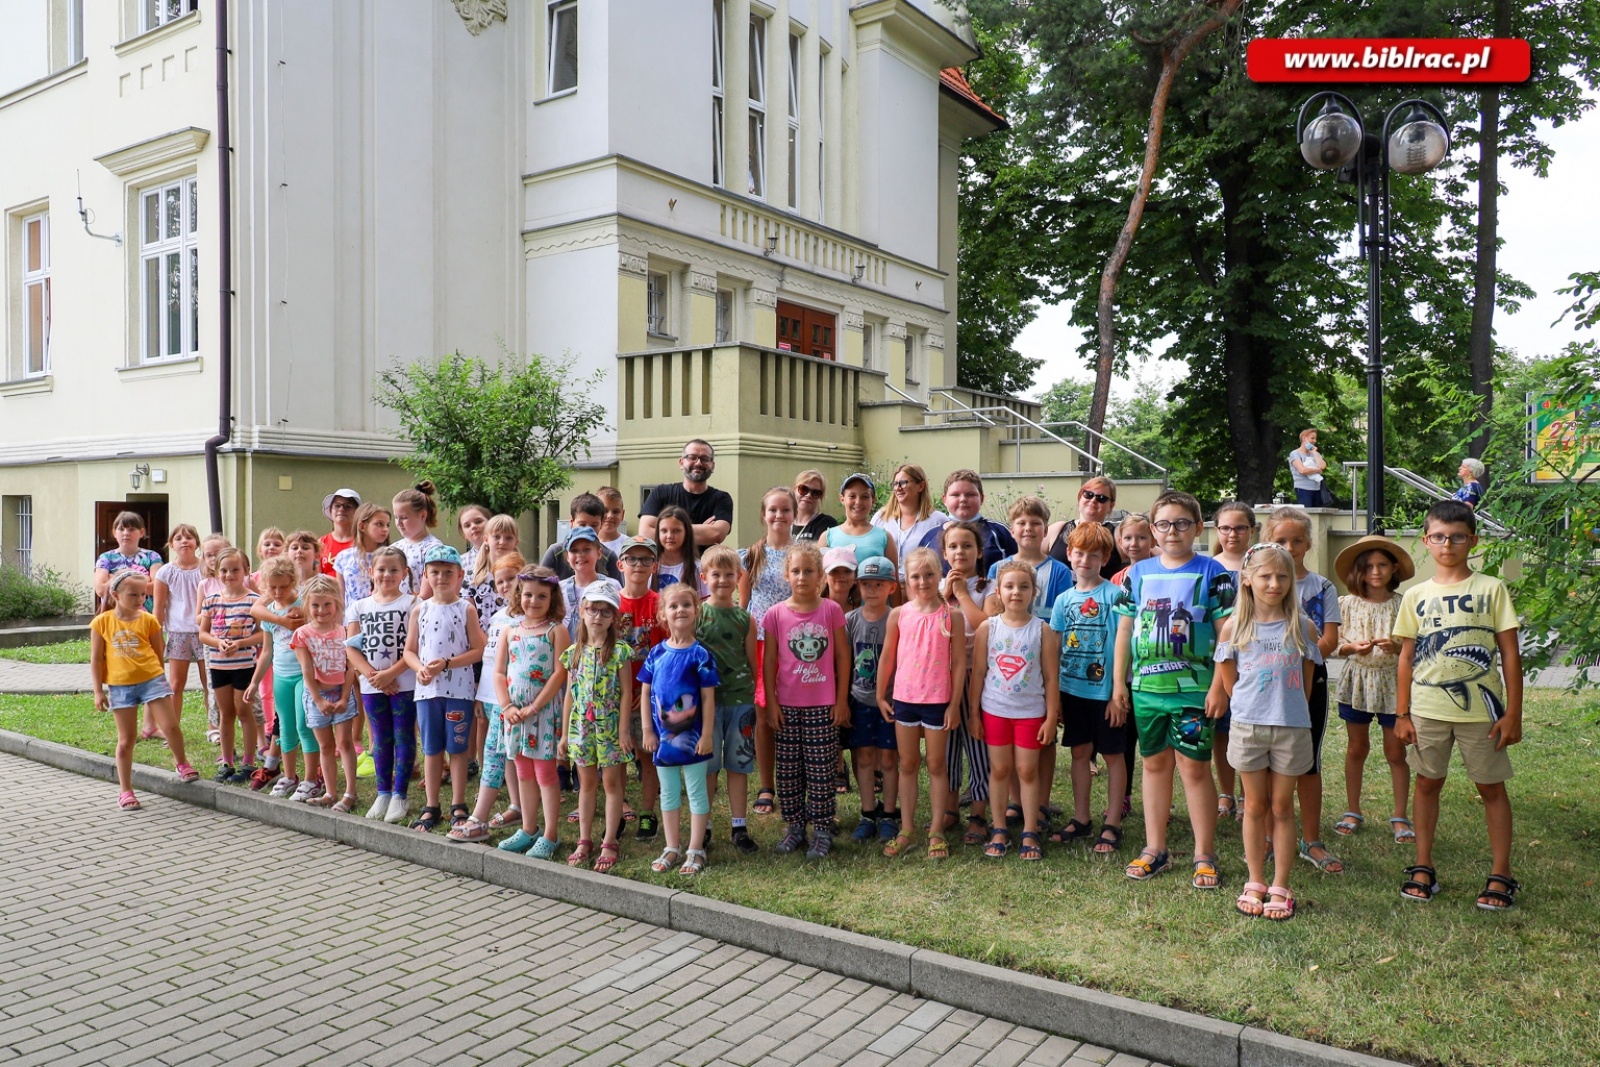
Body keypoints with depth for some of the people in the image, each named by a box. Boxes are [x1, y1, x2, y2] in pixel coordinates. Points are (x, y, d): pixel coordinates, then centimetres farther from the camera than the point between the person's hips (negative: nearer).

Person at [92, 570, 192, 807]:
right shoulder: (102, 622, -1)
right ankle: (125, 791, 17)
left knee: (171, 727, -6)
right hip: (120, 686, 0)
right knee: (125, 740, 7)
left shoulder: (148, 620, 0)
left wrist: (162, 683, 12)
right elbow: (96, 659, 2)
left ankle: (182, 764, 21)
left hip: (152, 679, 0)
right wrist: (98, 692, 0)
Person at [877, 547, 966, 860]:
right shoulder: (898, 615, 0)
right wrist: (881, 695, 7)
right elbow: (887, 657, 7)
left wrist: (954, 704, -6)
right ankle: (906, 831, 20)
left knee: (936, 766, 8)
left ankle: (936, 832, 17)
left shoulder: (952, 616, -6)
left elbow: (959, 662, -4)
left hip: (938, 701, -2)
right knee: (907, 765, 11)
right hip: (903, 699, 2)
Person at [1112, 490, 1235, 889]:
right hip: (1146, 686, 4)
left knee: (1194, 766, 0)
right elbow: (1125, 628, 11)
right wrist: (1118, 681, 10)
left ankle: (1204, 856, 13)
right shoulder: (1138, 573, 8)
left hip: (1193, 688, -4)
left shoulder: (1211, 573, -3)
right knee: (1154, 762, 12)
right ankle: (1155, 849, 23)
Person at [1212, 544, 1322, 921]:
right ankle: (1255, 884, 22)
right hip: (1248, 726, 0)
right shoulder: (1233, 627, -3)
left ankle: (1280, 888, 17)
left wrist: (1287, 708, 7)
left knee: (1282, 807, 8)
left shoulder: (1302, 627, -2)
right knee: (1255, 806, 10)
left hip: (1291, 727, 0)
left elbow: (1306, 681, 7)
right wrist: (1252, 707, 7)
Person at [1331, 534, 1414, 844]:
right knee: (1357, 748, 12)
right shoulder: (1347, 604, -1)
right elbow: (1332, 644, 2)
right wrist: (1353, 647, -17)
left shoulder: (1403, 605, -4)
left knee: (1396, 752, 5)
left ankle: (1400, 817, 17)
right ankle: (1353, 812, 23)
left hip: (1393, 682, -1)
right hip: (1357, 681, 1)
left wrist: (1397, 647, -21)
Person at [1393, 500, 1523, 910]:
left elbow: (1509, 653, -2)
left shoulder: (1491, 589, -2)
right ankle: (1423, 868, 19)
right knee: (1427, 783, 9)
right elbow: (1406, 657, 7)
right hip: (1427, 708, 2)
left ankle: (1501, 874, 18)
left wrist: (1513, 711, -6)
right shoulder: (1416, 596, 4)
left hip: (1480, 708, -2)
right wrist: (1402, 714, 4)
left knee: (1491, 786, 7)